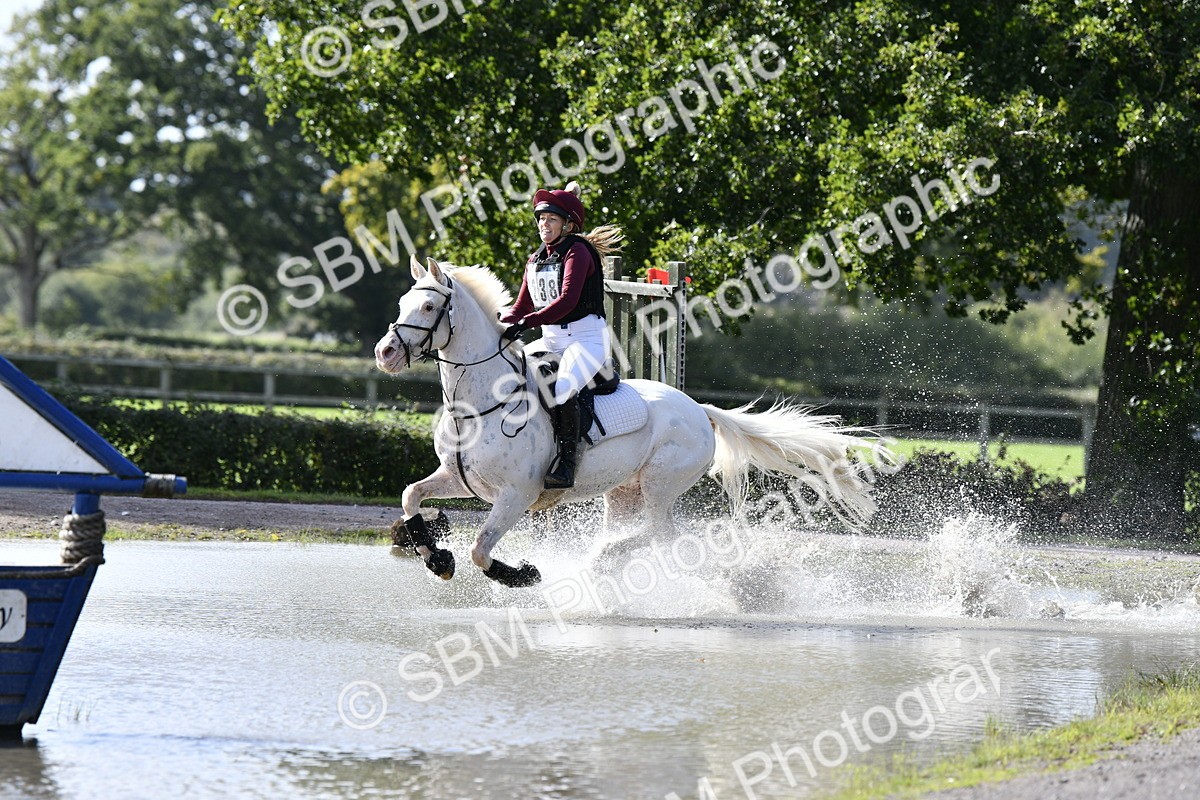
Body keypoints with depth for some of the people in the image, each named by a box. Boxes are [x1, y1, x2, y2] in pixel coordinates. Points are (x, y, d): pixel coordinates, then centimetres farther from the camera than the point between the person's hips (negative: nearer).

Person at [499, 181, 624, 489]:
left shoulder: (577, 252, -11)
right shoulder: (535, 260, 14)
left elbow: (567, 301, -24)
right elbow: (522, 308, 14)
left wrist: (526, 323, -34)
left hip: (587, 337, -8)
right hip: (552, 340, 8)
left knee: (562, 389, -34)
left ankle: (566, 460, -24)